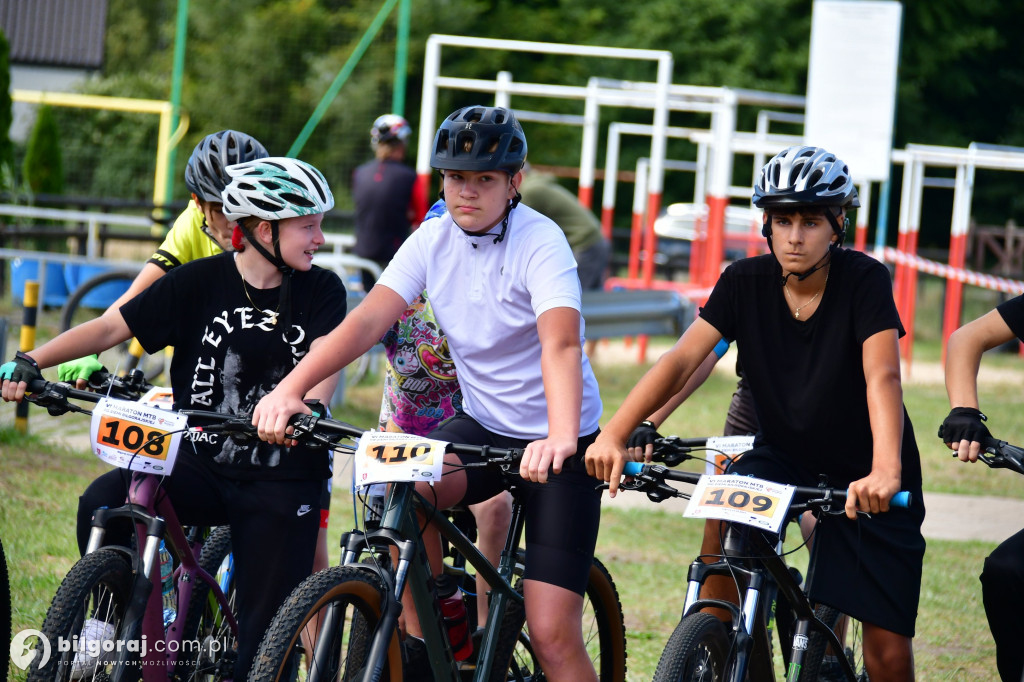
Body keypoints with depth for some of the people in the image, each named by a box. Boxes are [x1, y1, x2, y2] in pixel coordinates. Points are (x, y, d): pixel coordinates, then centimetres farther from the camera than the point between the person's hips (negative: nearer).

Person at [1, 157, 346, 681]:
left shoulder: (322, 291, 1)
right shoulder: (200, 282, -1)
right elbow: (111, 327, -3)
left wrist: (308, 407, -39)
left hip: (281, 481, 0)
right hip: (201, 464, 0)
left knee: (265, 634, -5)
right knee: (103, 504, -26)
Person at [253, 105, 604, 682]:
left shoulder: (541, 244, -19)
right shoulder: (435, 239, -3)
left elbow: (561, 343, -35)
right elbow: (370, 318, -13)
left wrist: (561, 441, -52)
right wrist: (290, 387, -29)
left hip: (556, 445, -5)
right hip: (483, 424, 5)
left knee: (552, 635, -13)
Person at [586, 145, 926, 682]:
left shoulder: (863, 280, -20)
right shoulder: (747, 282, -10)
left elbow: (881, 377, -33)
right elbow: (682, 359, -19)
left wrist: (885, 471, -50)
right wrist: (613, 434, -34)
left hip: (865, 481, -3)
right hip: (784, 452, 3)